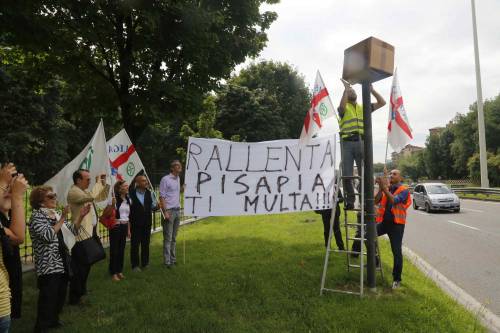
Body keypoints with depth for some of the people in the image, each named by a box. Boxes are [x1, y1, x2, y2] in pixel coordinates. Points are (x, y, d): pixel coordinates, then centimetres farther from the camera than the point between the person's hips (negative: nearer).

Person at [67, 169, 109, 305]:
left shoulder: (85, 191, 13)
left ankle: (82, 290, 37)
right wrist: (98, 182, -20)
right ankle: (74, 297, 10)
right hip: (81, 235, -10)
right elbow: (91, 196, -33)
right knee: (79, 267, -1)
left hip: (90, 232, 10)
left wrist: (104, 183, 9)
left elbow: (102, 197, 22)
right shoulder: (73, 192, -16)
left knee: (86, 264, 21)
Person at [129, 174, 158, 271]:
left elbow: (153, 206, 7)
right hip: (135, 224, -4)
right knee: (135, 244, 6)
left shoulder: (149, 193, 3)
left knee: (146, 243, 13)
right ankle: (135, 265, 20)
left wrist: (156, 206, -14)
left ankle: (145, 263, 27)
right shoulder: (131, 194, -13)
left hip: (147, 223, 5)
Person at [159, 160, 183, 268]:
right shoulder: (165, 179, -9)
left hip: (177, 210, 7)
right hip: (169, 211, -7)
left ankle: (172, 259, 22)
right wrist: (165, 212, -16)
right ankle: (167, 262, 4)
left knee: (174, 237, 13)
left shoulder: (178, 178, 14)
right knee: (168, 238, -2)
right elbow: (162, 197, -11)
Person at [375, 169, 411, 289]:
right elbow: (376, 202, -3)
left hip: (396, 224, -5)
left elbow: (393, 200, -23)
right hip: (383, 221, 5)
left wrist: (384, 188, -27)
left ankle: (397, 279, 15)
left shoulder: (404, 190, -5)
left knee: (397, 252, 0)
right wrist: (380, 188, -13)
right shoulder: (386, 189, 9)